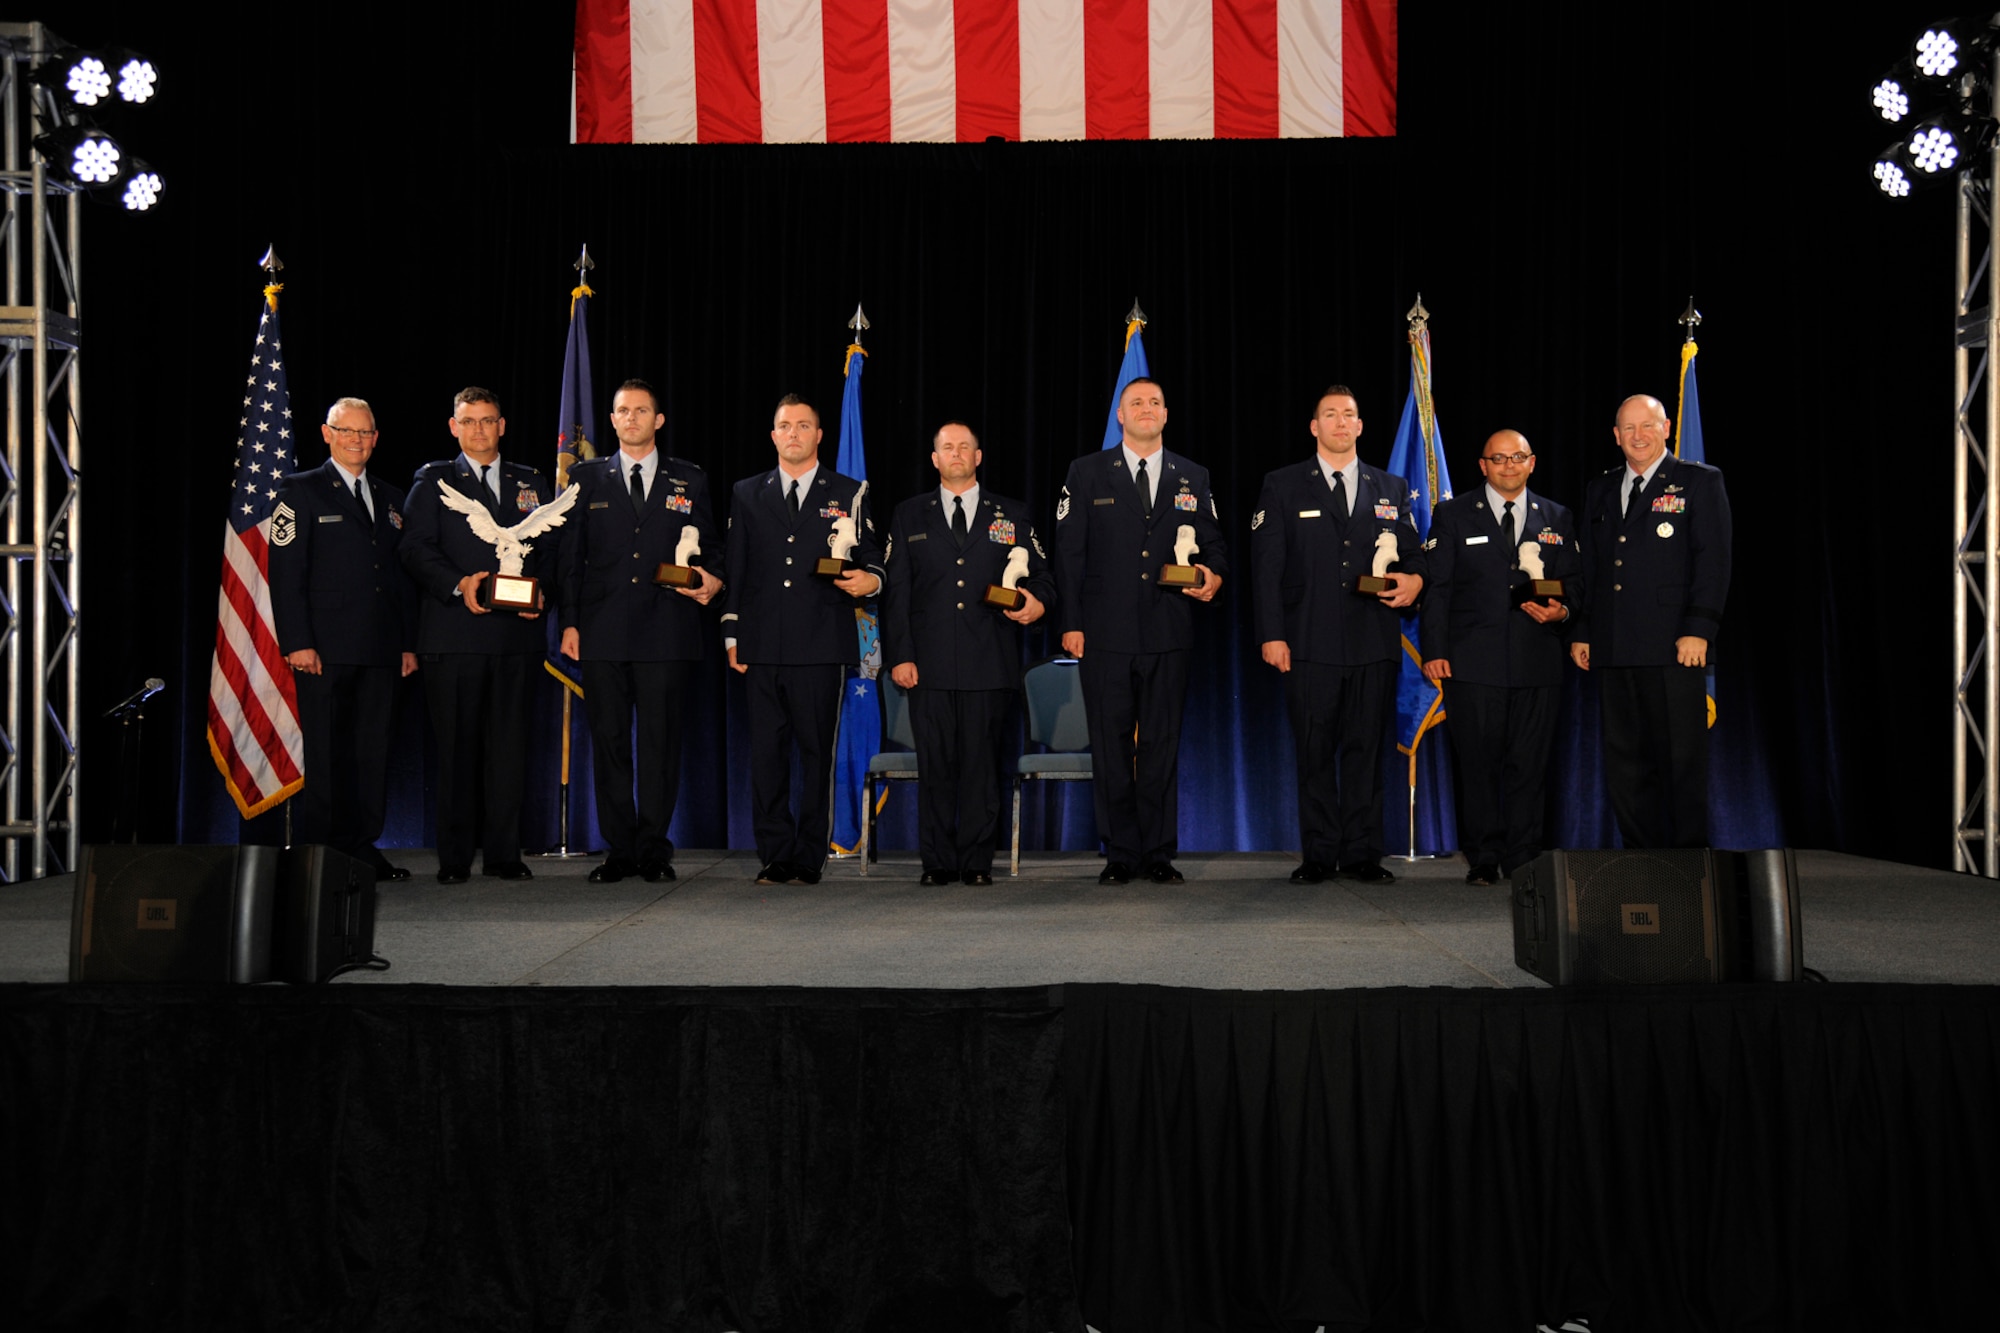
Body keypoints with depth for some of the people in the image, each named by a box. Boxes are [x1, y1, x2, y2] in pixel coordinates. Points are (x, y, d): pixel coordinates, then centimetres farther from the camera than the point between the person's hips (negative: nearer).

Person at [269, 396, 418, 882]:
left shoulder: (390, 498, 18)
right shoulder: (301, 491, 3)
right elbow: (285, 573, -4)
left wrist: (408, 642, 11)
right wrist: (297, 642, -13)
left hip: (380, 650, 5)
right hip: (325, 649, -5)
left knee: (372, 751, 5)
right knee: (323, 751, -2)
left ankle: (361, 847, 12)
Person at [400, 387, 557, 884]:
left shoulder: (532, 483, 18)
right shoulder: (433, 480, 10)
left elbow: (550, 550, 15)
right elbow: (416, 548, -1)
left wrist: (540, 591, -5)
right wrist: (459, 585, -16)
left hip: (516, 632, 2)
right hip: (453, 633, -2)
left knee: (509, 744, 2)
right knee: (455, 745, -1)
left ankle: (503, 852, 9)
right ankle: (454, 857, 5)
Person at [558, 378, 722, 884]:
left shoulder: (690, 480, 11)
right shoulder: (587, 478, 12)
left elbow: (710, 547, 14)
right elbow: (571, 556, 9)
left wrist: (713, 580, -9)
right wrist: (569, 622, 1)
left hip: (666, 632, -1)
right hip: (603, 633, 1)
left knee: (661, 742, -1)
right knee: (609, 742, 3)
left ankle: (654, 850, 6)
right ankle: (619, 849, 10)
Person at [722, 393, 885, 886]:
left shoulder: (849, 494, 11)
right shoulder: (747, 494, 16)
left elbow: (871, 562, 11)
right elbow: (734, 568, 14)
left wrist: (869, 580, -12)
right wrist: (732, 634, 8)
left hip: (821, 646, -2)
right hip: (763, 645, 2)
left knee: (817, 752, 0)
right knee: (766, 752, 1)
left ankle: (809, 858, 7)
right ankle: (776, 856, 8)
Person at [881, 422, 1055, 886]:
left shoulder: (1011, 516, 13)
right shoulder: (910, 516, 13)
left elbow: (1041, 576, 13)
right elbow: (896, 591, 9)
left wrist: (1037, 603, -12)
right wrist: (899, 655, -1)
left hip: (989, 663, 0)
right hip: (930, 664, 0)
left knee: (981, 764, 0)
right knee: (934, 764, -1)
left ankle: (977, 861, 7)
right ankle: (938, 862, 7)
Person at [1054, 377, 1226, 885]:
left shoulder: (1193, 478, 12)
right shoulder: (1087, 472, 6)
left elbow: (1214, 543, 16)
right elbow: (1069, 551, 2)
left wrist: (1215, 575, -9)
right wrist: (1071, 623, -5)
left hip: (1167, 634, 1)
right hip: (1105, 633, -1)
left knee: (1162, 744, 5)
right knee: (1110, 744, 2)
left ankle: (1160, 853, 12)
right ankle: (1119, 853, 10)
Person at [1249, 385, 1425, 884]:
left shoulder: (1391, 489, 15)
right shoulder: (1283, 486, 7)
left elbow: (1413, 555, 17)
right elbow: (1266, 565, 1)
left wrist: (1415, 580, -7)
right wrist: (1271, 633, -7)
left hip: (1374, 642, 2)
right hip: (1310, 642, -2)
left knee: (1366, 750, 3)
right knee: (1314, 753, 1)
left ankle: (1362, 854, 10)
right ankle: (1317, 856, 8)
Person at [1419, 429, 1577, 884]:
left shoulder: (1556, 519, 15)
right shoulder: (1453, 515, 8)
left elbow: (1573, 585, 17)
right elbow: (1436, 587, 3)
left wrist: (1561, 610, -6)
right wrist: (1435, 650, -5)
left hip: (1537, 662, 2)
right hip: (1472, 662, -2)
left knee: (1529, 763, 2)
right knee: (1478, 763, 0)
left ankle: (1523, 859, 10)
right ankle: (1483, 859, 8)